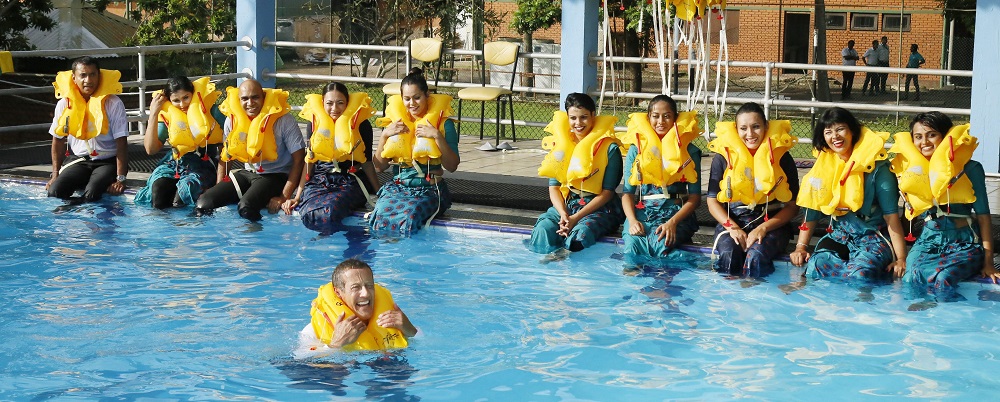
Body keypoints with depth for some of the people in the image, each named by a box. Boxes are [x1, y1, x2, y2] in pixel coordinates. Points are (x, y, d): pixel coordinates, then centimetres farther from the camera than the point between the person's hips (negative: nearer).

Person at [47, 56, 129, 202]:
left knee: (91, 195, -31)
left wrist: (120, 179, -17)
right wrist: (55, 175, 4)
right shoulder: (65, 104, 3)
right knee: (54, 192, -23)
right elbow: (58, 141, 11)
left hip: (107, 161, -3)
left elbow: (121, 143, -9)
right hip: (78, 161, 3)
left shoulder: (113, 103, -6)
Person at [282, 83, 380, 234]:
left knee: (328, 213, -35)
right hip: (319, 180, 2)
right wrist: (297, 196, 7)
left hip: (348, 182, -2)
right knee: (310, 214, -32)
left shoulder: (361, 124, 1)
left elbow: (367, 163, 7)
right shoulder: (315, 122, 8)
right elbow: (309, 161, 12)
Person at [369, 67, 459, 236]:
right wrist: (385, 135, -4)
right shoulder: (394, 122, 12)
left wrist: (437, 136, -15)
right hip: (397, 186, 2)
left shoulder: (443, 123, 2)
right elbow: (379, 166, 9)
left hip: (429, 189, -2)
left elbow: (452, 166, -5)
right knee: (381, 219, -29)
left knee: (409, 218, -33)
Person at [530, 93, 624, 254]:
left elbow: (607, 192, -6)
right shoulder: (560, 144, 9)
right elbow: (553, 187, 7)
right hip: (565, 205, 4)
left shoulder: (609, 148, -3)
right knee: (542, 230, -28)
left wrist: (576, 218, -15)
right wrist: (563, 214, -13)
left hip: (598, 208, -3)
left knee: (580, 234, -35)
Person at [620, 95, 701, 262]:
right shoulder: (636, 149, 13)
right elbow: (627, 192, 9)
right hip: (642, 212, 1)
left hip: (676, 213, -1)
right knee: (633, 245, -32)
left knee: (660, 244, -34)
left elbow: (695, 197, 2)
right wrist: (632, 221, -11)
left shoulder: (688, 151, 8)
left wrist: (673, 222, -15)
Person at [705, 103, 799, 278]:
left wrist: (764, 228, -12)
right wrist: (732, 227, -11)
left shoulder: (781, 156, 0)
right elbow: (712, 200, 6)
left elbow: (792, 205, 2)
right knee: (728, 254, -31)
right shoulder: (724, 156, 3)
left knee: (756, 256, -32)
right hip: (732, 221, 1)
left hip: (771, 223, -1)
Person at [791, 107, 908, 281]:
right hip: (838, 235, 4)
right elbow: (812, 209, 8)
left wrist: (901, 259, -16)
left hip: (873, 236, -4)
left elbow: (891, 215, -11)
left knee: (861, 274, -36)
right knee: (815, 265, -29)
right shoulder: (823, 165, 6)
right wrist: (800, 247, -4)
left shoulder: (876, 167, -7)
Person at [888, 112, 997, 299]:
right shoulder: (911, 171, 10)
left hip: (965, 243, -2)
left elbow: (983, 215, 0)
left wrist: (988, 262, -5)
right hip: (928, 241, 2)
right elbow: (908, 215, 14)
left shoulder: (969, 169, 0)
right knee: (912, 279, -32)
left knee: (942, 280, -34)